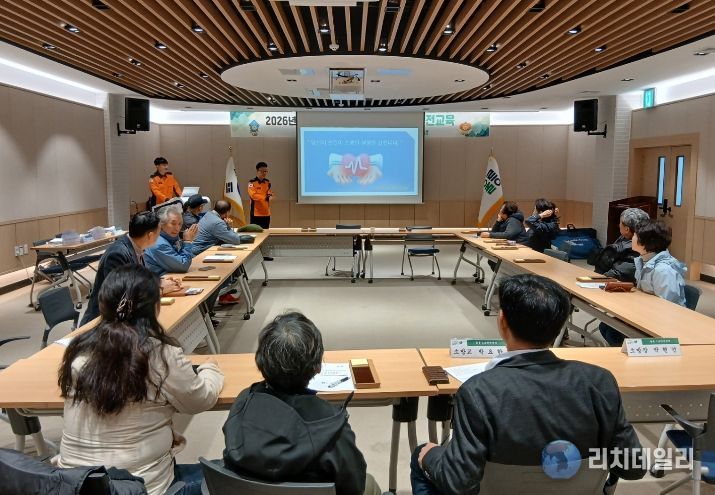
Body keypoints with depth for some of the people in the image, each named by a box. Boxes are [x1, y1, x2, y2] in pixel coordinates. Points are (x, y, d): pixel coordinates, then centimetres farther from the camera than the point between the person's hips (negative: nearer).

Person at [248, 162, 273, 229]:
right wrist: (265, 197, -29)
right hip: (256, 213, -5)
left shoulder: (268, 182, 11)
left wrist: (269, 195, -8)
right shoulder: (252, 182, -6)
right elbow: (253, 195, -17)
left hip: (266, 213, 5)